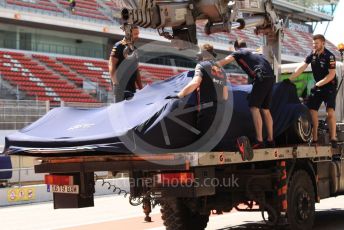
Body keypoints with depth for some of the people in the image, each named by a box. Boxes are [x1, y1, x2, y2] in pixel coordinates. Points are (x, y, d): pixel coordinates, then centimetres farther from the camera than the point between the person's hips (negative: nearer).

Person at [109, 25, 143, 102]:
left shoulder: (134, 49, 17)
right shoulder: (119, 46, -6)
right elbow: (111, 65, -13)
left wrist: (141, 88, 16)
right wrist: (115, 83, -23)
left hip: (132, 87, 8)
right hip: (121, 86, -8)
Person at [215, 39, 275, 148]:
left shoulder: (238, 53, 11)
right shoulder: (255, 52, 31)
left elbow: (222, 62, 4)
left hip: (261, 78, -7)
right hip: (271, 77, 8)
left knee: (254, 107, -8)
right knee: (265, 109, 14)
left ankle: (259, 140, -17)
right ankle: (270, 140, 15)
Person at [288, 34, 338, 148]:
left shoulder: (329, 56, -16)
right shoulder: (312, 55, 1)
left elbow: (331, 75, -20)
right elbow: (302, 67, -4)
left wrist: (318, 84, -26)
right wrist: (290, 79, -13)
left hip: (329, 86, -6)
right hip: (317, 86, 6)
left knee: (330, 111, -18)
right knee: (312, 110, 2)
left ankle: (333, 138, -14)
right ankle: (314, 138, 10)